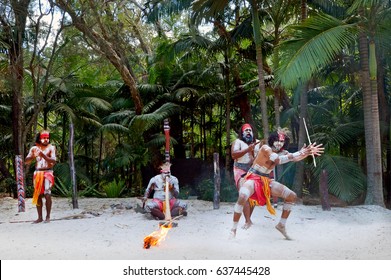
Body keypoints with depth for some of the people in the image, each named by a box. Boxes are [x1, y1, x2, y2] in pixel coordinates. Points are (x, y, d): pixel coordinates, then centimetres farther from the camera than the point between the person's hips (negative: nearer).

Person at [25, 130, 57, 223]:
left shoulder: (51, 148, 0)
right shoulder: (34, 148, 9)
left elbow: (53, 161, -12)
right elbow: (26, 161, 3)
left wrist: (43, 155, -23)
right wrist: (33, 156, -17)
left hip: (48, 173, -4)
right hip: (37, 173, 4)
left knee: (47, 194, -15)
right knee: (38, 195, 4)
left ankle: (48, 216, -6)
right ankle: (40, 217, 11)